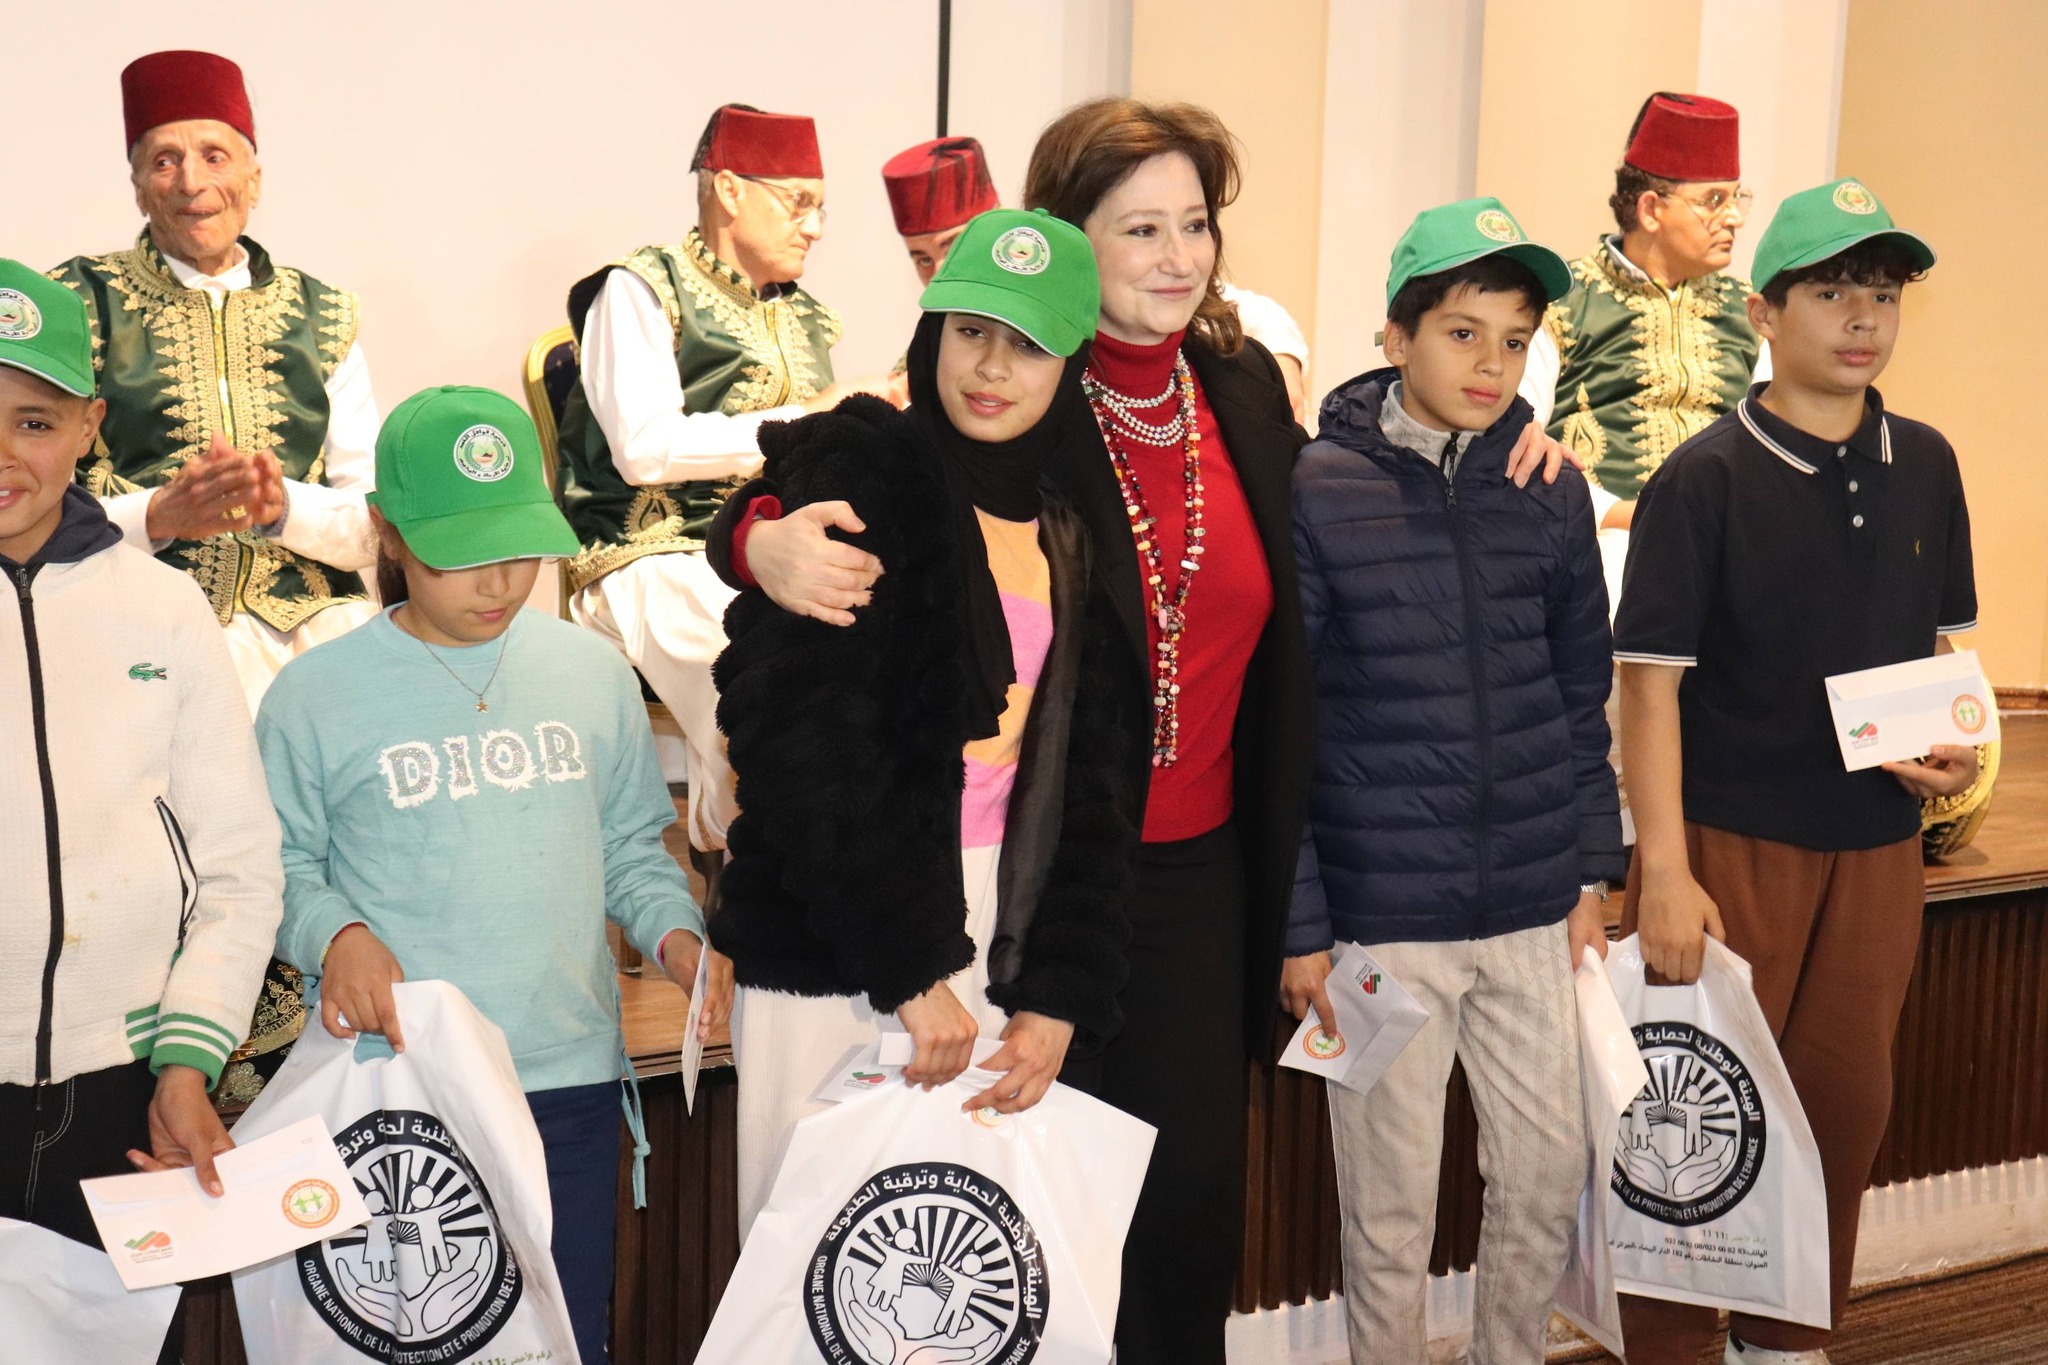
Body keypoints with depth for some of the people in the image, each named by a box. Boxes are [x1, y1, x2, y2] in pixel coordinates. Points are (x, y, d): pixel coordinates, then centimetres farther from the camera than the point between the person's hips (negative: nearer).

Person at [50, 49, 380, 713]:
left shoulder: (324, 315, 15)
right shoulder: (78, 304, 7)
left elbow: (379, 524, 9)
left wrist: (282, 505, -12)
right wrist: (163, 514, -17)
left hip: (312, 620, 3)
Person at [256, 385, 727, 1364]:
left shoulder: (592, 671, 5)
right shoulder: (316, 694, -3)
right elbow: (280, 867, 2)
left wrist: (674, 933, -6)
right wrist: (334, 934, -17)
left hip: (570, 1075, 3)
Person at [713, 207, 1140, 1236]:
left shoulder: (1069, 534, 13)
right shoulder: (857, 477, -4)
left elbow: (1089, 790, 10)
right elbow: (806, 744, -14)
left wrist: (1059, 996, 0)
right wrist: (910, 968, -15)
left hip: (1000, 947, 5)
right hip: (836, 954, -5)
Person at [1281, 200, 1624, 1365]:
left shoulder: (1551, 493, 3)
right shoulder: (1316, 493, -9)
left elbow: (1585, 696, 12)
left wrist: (1593, 872, 9)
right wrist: (1299, 925, -8)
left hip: (1536, 915, 4)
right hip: (1383, 918, -4)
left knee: (1550, 1174, 14)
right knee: (1392, 1207, 8)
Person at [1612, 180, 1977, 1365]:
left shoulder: (1925, 466, 4)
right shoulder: (1705, 479, -11)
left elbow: (1941, 638, 16)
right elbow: (1652, 680, -12)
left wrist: (1956, 746, -4)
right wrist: (1665, 872, -18)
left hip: (1878, 844, 5)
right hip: (1733, 842, -5)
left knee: (1847, 1099, 14)